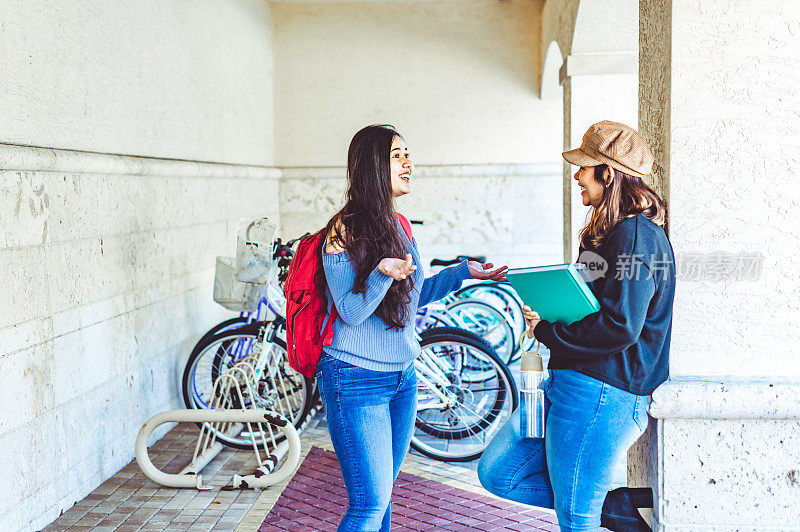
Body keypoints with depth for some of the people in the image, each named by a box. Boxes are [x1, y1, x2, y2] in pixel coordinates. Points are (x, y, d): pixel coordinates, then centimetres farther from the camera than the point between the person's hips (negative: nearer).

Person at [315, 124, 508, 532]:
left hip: (402, 376, 8)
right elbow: (351, 312, -17)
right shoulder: (345, 230, -14)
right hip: (356, 380, -8)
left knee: (382, 493, 16)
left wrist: (463, 272, 14)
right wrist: (382, 274, -33)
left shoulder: (398, 226, 10)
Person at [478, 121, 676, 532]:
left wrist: (547, 332, -13)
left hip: (600, 393, -11)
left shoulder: (636, 236, -16)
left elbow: (619, 327, -23)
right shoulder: (606, 231, 17)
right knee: (497, 474, 11)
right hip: (568, 382, 11)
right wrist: (543, 315, 8)